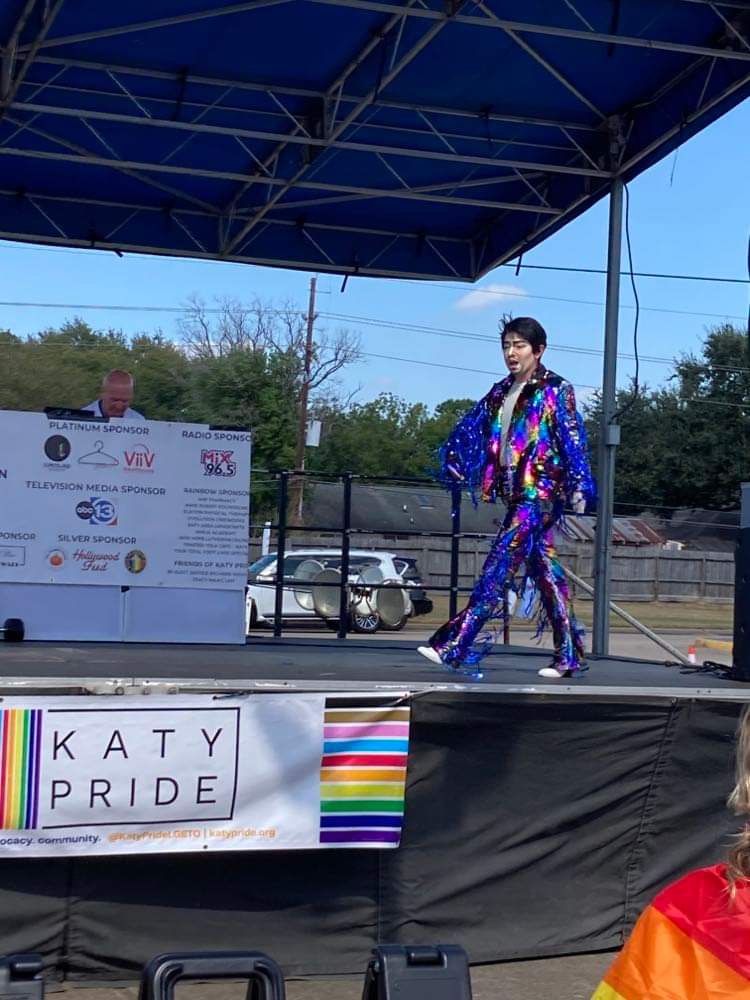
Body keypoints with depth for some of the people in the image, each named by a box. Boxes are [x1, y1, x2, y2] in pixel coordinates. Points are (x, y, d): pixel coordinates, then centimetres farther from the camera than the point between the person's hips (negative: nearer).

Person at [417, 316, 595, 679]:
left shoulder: (555, 390, -4)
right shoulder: (501, 392, 16)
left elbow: (571, 440, -12)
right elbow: (470, 428, 21)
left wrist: (578, 487, -19)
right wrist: (453, 463, 18)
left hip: (540, 492, -7)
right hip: (516, 493, 7)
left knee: (498, 567, -11)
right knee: (544, 570, 9)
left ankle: (454, 646, -13)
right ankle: (568, 655, 14)